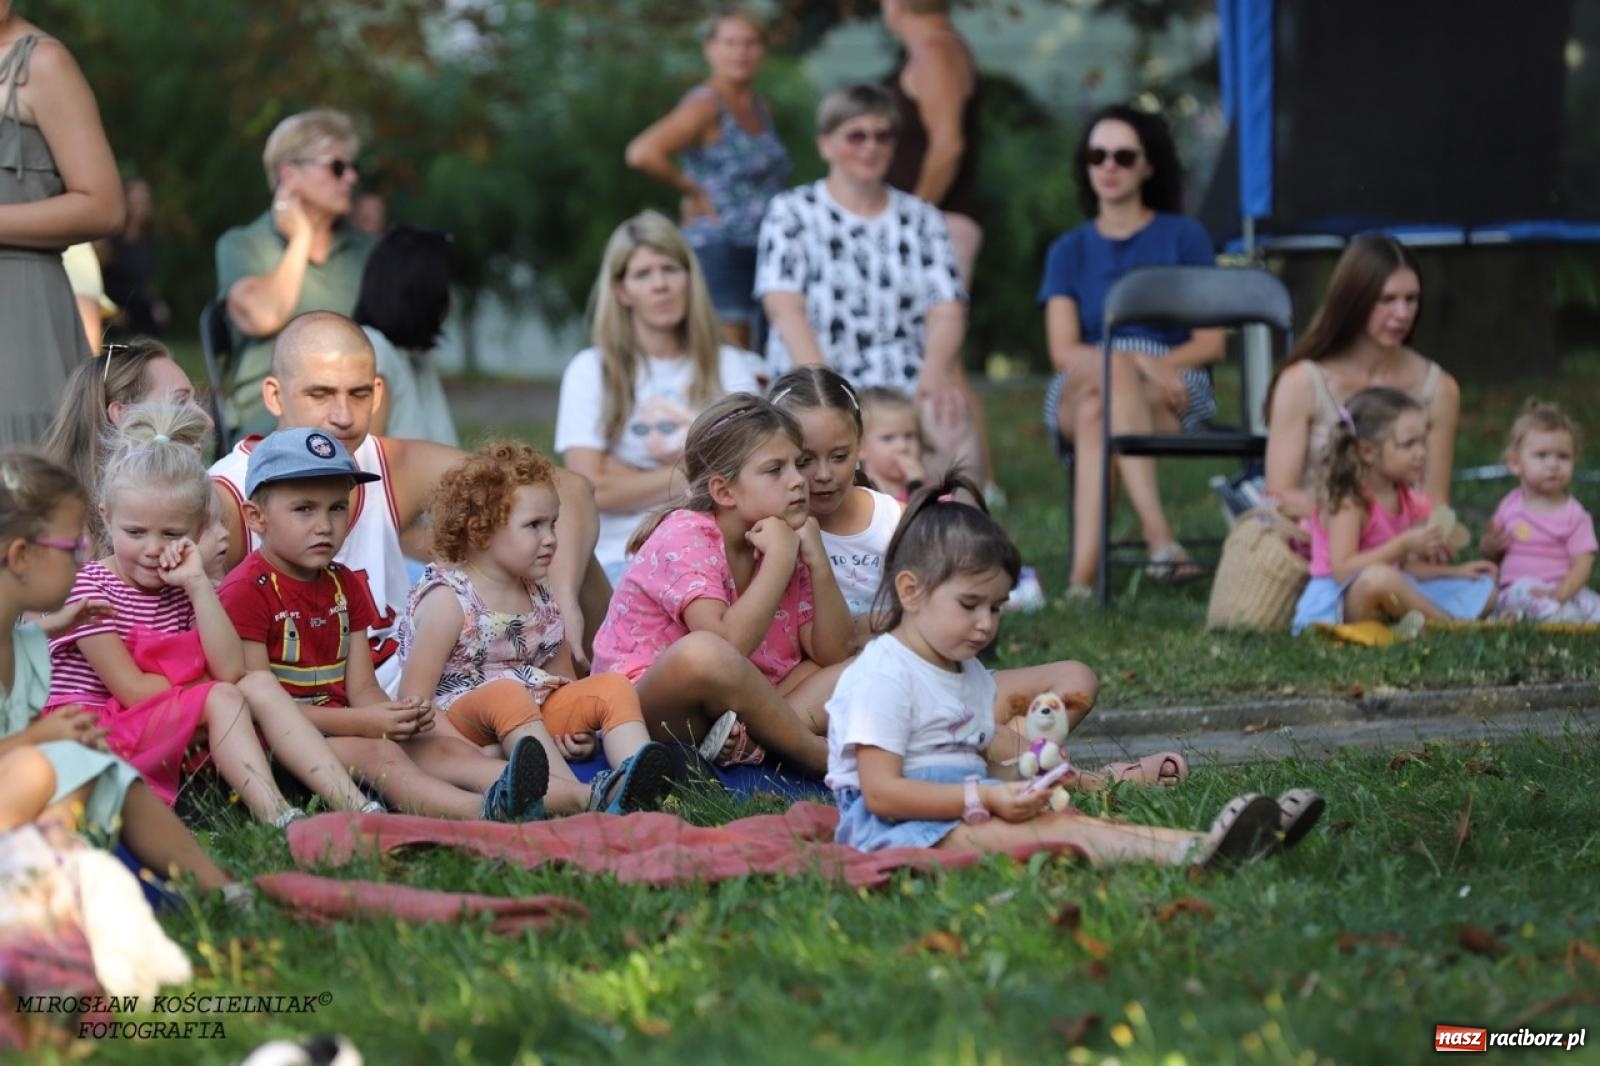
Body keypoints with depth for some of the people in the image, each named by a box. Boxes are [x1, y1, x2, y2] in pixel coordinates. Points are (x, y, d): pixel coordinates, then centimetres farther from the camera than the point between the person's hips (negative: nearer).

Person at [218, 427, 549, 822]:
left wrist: (401, 715, -15)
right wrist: (363, 723, -21)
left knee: (445, 748, -13)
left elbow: (362, 689, 11)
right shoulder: (246, 592, -8)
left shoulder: (346, 586, 17)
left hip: (337, 736, 8)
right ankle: (484, 811, -59)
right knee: (377, 754, -32)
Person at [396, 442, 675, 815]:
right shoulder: (449, 599, -7)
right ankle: (581, 798, -54)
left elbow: (563, 687, 22)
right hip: (460, 724, -7)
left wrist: (581, 735, -3)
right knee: (505, 693, -35)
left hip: (535, 722, 7)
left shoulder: (541, 601, 14)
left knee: (613, 686, -9)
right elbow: (414, 701, -13)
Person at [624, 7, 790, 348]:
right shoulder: (706, 105, -9)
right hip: (719, 249, -8)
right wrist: (693, 190, -12)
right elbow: (642, 153, -23)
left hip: (758, 252, 8)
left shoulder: (759, 108, 15)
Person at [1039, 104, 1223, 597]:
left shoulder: (1184, 237, 12)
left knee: (1098, 412, -36)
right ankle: (1159, 537, -49)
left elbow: (1211, 343, 4)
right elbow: (1063, 351, 1)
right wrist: (1135, 361, -18)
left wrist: (1154, 366, -16)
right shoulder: (1069, 251, 17)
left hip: (1175, 397, -1)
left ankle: (1083, 572, -51)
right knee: (1111, 371, -37)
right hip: (1078, 390, 1)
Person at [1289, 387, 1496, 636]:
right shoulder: (1349, 501, -15)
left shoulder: (1408, 501, 10)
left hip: (1388, 602, 9)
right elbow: (1342, 570, -26)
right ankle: (1454, 623, -20)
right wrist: (1404, 544, -28)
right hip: (1337, 603, -9)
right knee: (1378, 577, -42)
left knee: (1483, 590, 7)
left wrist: (1454, 572, 6)